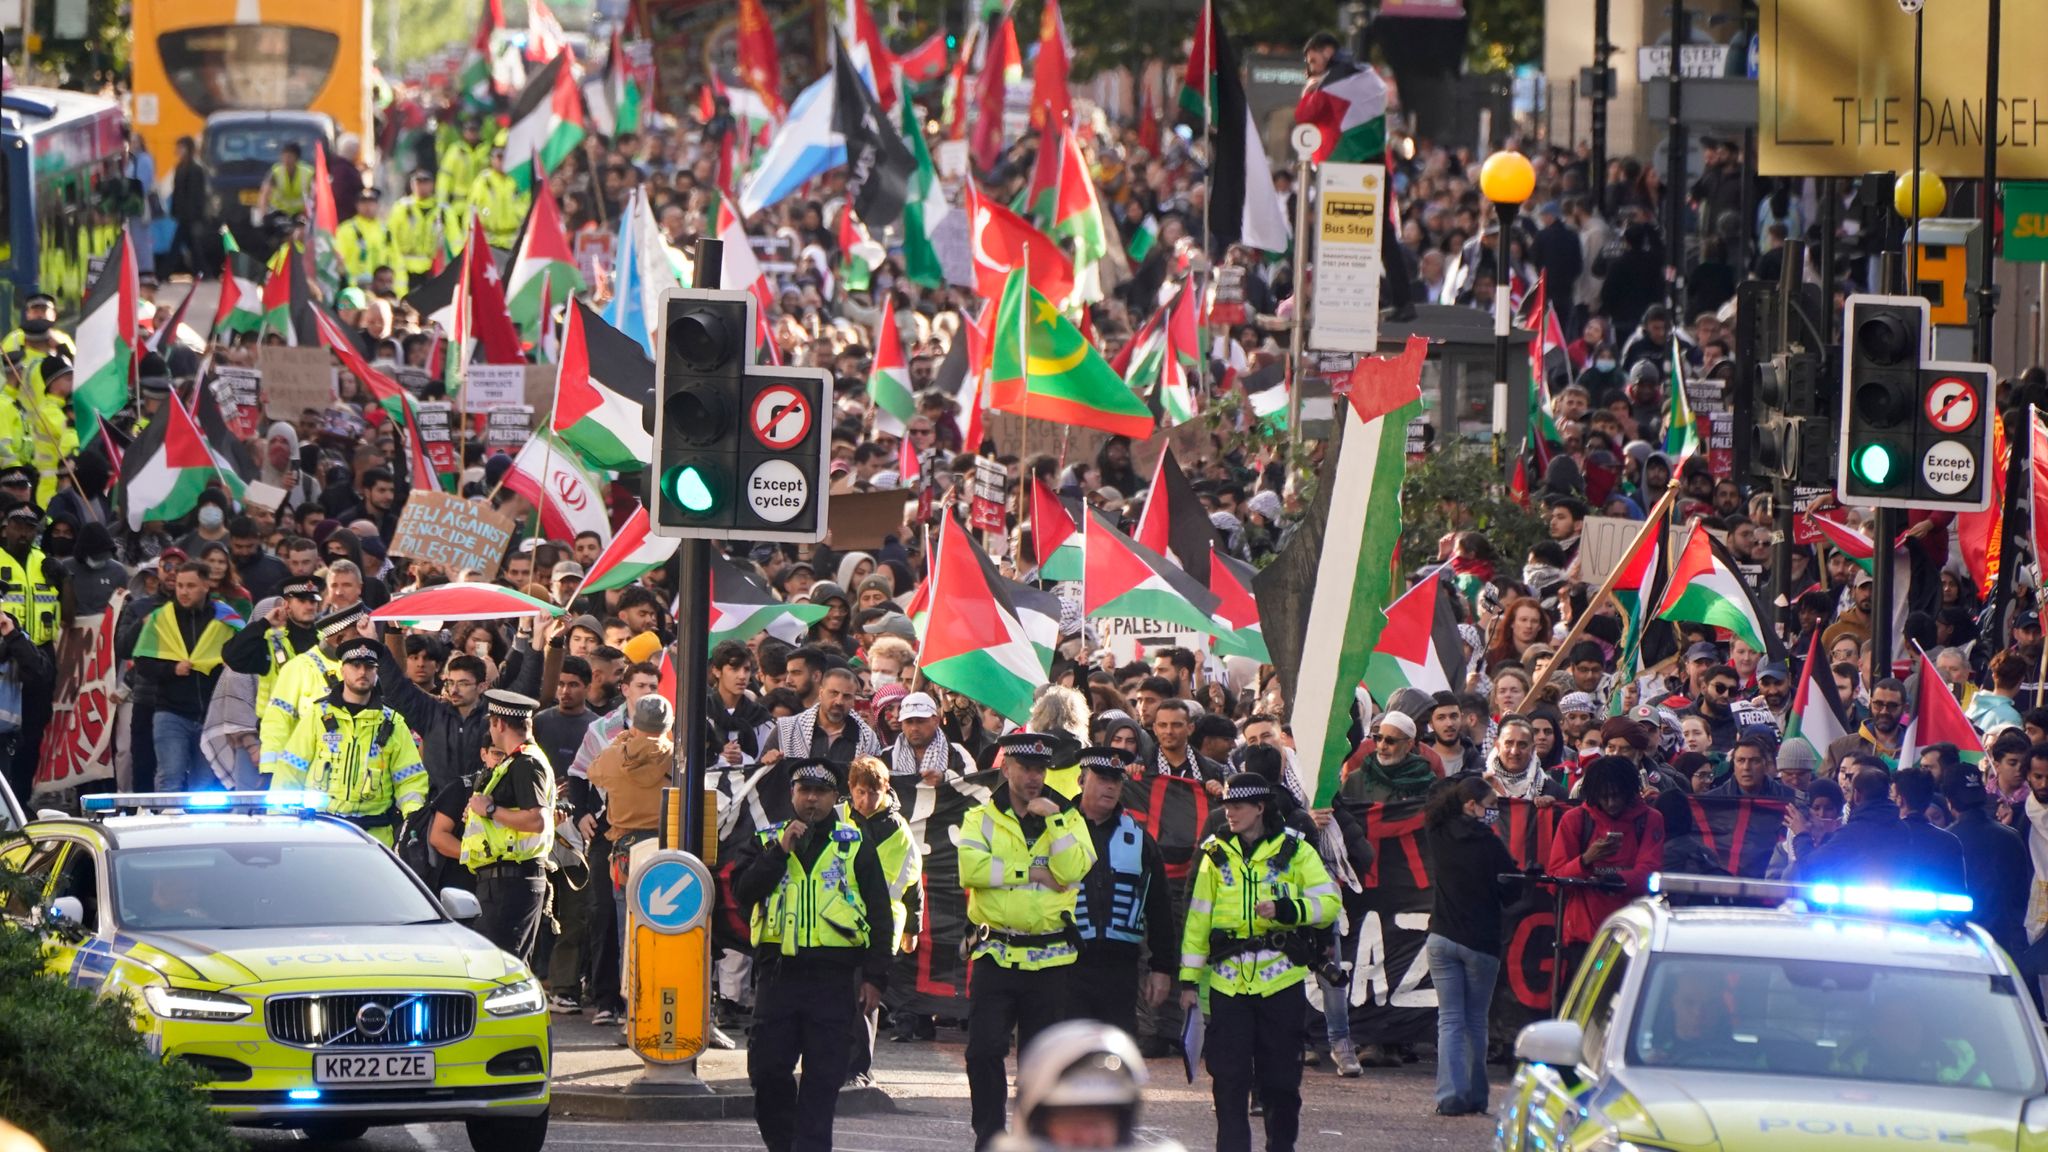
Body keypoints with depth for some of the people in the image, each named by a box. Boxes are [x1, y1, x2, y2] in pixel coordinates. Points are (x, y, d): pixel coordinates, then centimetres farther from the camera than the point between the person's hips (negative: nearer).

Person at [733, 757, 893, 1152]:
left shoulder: (855, 846, 7)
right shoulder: (767, 841, 11)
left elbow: (879, 916, 7)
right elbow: (742, 892, -4)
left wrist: (875, 976, -1)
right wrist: (780, 851, -12)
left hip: (834, 975, -1)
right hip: (778, 972, 1)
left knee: (823, 1077, -4)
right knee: (767, 1071, 1)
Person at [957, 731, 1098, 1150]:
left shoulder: (1068, 818, 8)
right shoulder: (982, 818, 4)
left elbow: (1073, 871, -10)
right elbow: (970, 867, -15)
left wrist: (1053, 819, -14)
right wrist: (1030, 873, -14)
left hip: (1050, 957, 1)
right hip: (996, 954, -1)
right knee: (984, 1051, -8)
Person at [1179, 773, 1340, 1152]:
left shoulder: (1294, 851, 2)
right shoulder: (1215, 854, 9)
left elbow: (1329, 902, -1)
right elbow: (1198, 917, 11)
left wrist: (1286, 910, -18)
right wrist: (1188, 978, 7)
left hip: (1281, 979, -2)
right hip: (1228, 982, 2)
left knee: (1281, 1078, 3)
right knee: (1229, 1077, -1)